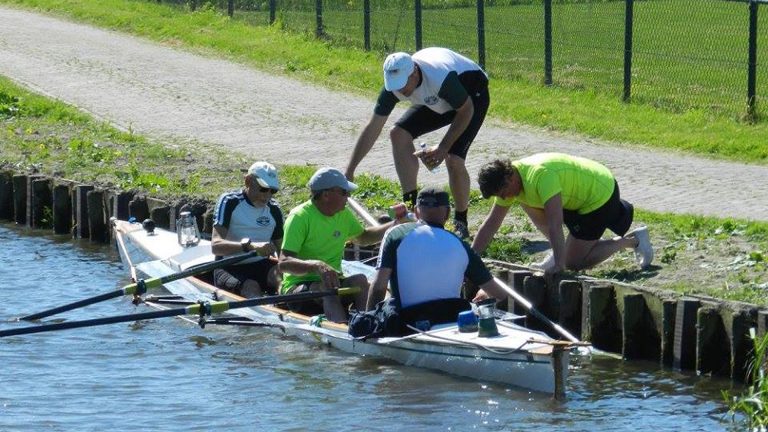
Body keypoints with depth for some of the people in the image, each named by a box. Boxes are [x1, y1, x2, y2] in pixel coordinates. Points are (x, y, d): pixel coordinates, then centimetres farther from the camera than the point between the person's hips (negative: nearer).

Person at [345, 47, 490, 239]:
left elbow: (466, 110, -23)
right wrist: (349, 172, -16)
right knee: (399, 134, -12)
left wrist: (443, 148, -28)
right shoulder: (395, 82, -22)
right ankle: (411, 208, -6)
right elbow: (372, 129, -14)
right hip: (438, 101, 7)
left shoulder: (441, 78, -41)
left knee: (454, 159, -23)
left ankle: (461, 224, -2)